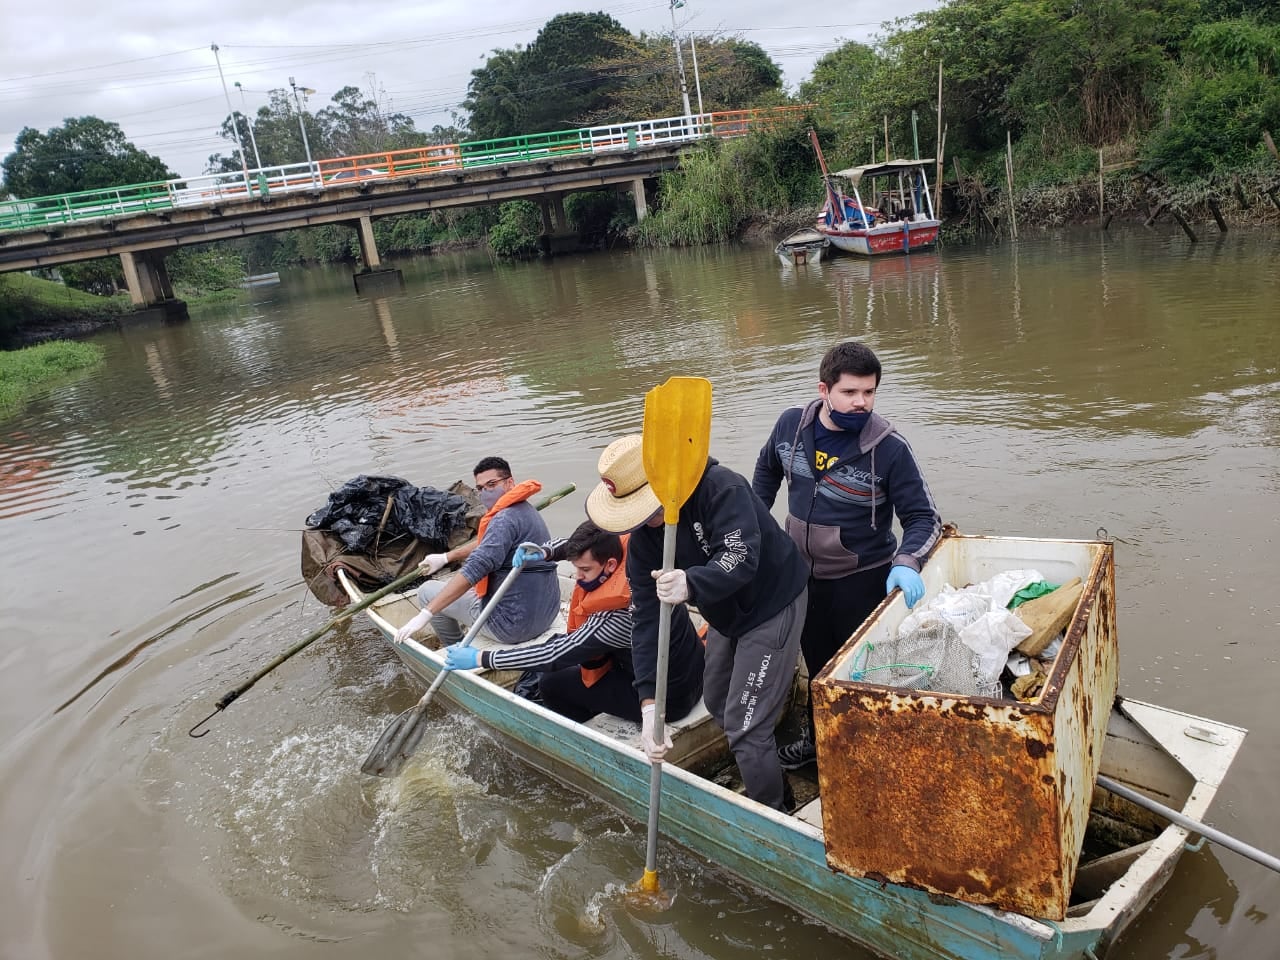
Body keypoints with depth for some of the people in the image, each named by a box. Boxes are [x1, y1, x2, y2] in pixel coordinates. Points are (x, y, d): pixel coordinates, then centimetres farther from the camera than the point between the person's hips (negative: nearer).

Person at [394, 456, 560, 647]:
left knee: (427, 591, 8)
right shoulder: (525, 510, 10)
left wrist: (425, 614, -29)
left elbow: (475, 568, -29)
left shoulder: (506, 518, -20)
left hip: (513, 624, -10)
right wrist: (446, 557, 24)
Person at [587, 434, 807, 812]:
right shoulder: (642, 537, -11)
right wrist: (649, 702, -22)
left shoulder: (720, 488, -30)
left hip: (772, 606, -8)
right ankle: (774, 784, 45)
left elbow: (741, 557, -41)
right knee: (717, 703, 21)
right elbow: (646, 617, -15)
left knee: (745, 727, -7)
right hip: (725, 615, 8)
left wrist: (690, 584, -61)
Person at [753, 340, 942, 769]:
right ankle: (819, 738, 46)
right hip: (803, 573, 5)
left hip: (862, 581, -4)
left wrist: (906, 562, -34)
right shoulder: (791, 424, -9)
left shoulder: (890, 449, -22)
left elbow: (923, 518, -16)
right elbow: (767, 467, 12)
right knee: (817, 663, 24)